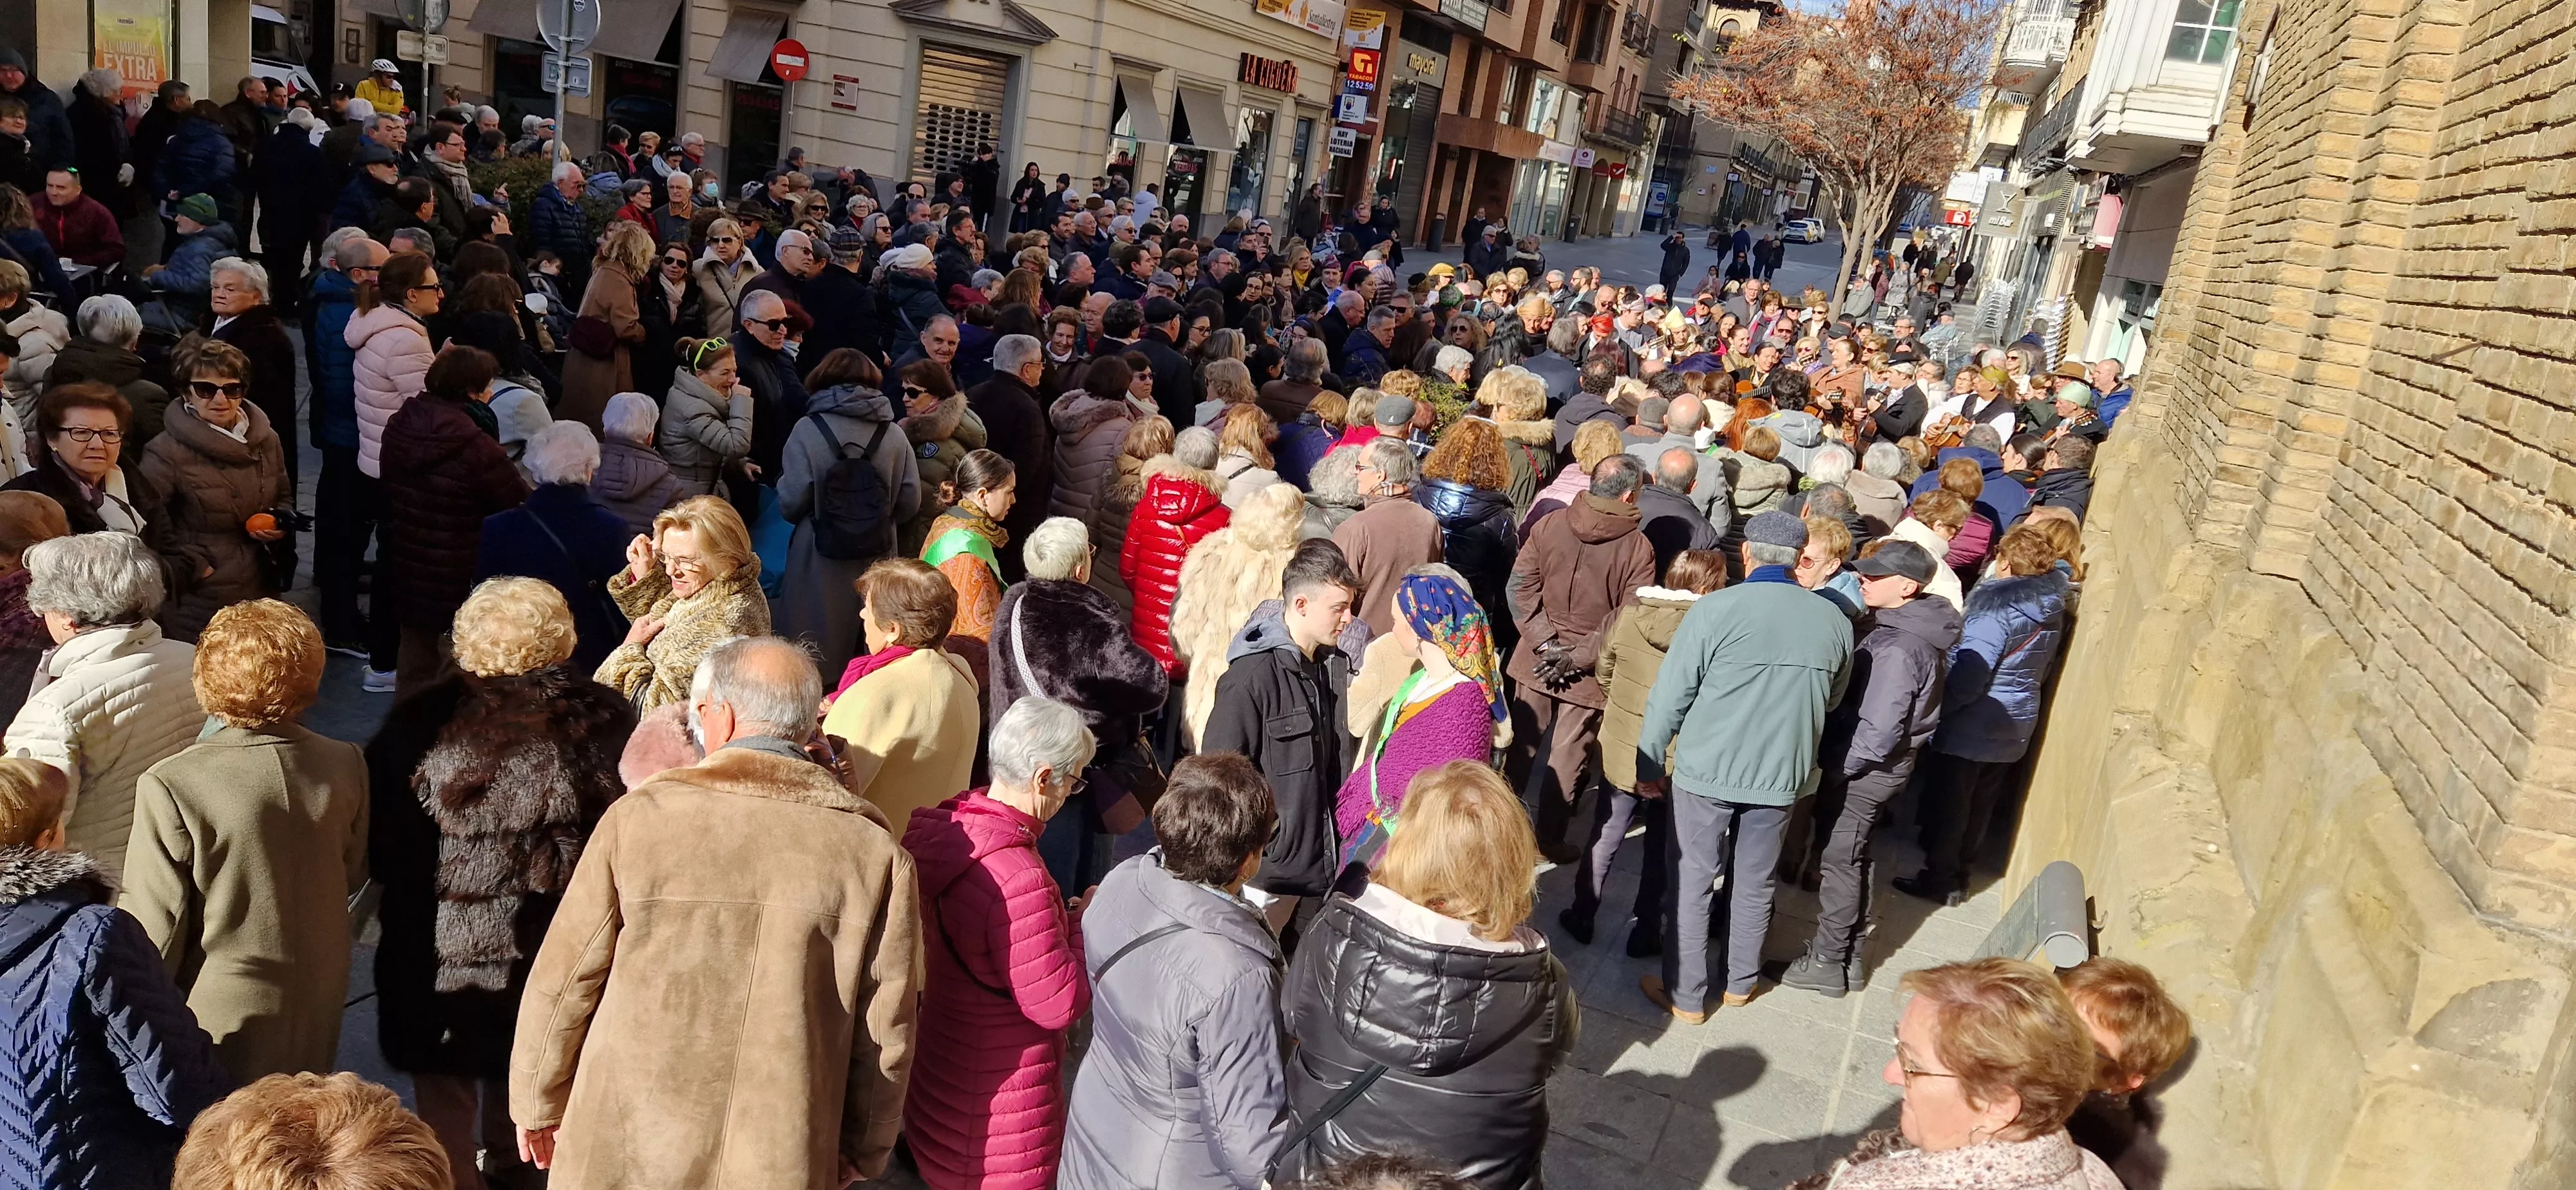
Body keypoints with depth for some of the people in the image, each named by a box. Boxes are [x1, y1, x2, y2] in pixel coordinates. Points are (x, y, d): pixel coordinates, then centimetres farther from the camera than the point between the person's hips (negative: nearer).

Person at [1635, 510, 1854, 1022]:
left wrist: (1650, 765, -1)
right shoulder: (1834, 620, -2)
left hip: (1707, 770, -4)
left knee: (1691, 882, 10)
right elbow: (1832, 698, 14)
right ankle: (1741, 982, 36)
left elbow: (1670, 696, -12)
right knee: (1756, 883, 20)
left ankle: (1686, 996, 19)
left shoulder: (1716, 609, -14)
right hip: (1782, 774, 4)